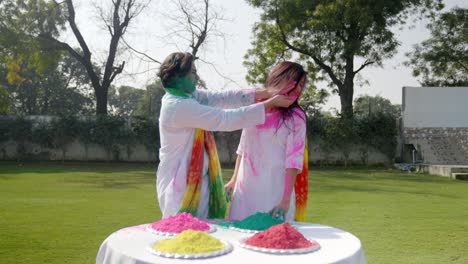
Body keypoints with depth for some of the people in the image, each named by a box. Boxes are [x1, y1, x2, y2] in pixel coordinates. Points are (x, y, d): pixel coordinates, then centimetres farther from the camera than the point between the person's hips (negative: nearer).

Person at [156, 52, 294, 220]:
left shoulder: (188, 95, 5)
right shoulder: (179, 106, -23)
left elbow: (222, 98, 1)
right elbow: (226, 119, -24)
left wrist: (266, 93, -7)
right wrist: (271, 103, -18)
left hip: (196, 178, 9)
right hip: (181, 182, -9)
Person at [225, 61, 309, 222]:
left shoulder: (295, 117, -4)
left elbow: (294, 160, -9)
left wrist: (286, 200, -15)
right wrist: (234, 180, 15)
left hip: (275, 189, -3)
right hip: (245, 188, 3)